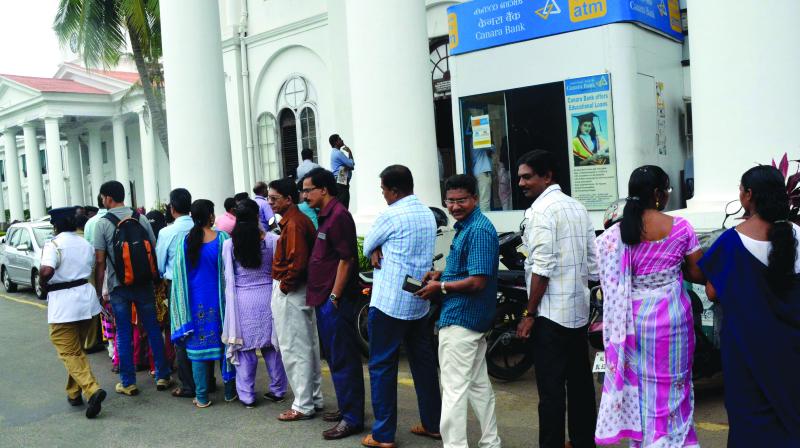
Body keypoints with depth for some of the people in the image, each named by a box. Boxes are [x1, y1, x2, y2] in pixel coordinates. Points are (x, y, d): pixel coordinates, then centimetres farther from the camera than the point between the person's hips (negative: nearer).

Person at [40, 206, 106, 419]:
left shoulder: (53, 244, -12)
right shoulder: (86, 244, 10)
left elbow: (47, 271, -25)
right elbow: (93, 269, 9)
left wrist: (44, 285, -7)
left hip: (62, 303, -6)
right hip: (86, 298, 7)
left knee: (70, 353, -1)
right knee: (77, 349, 20)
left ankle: (92, 390, -19)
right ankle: (74, 392, 28)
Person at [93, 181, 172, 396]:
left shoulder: (103, 224, -6)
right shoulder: (141, 219, 2)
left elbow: (100, 261, -7)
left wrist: (98, 291, -1)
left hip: (118, 286, -2)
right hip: (144, 283, 2)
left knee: (123, 334, 6)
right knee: (153, 330, 10)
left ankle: (128, 382, 12)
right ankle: (162, 376, 15)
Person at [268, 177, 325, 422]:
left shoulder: (293, 224, -19)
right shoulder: (300, 219, 13)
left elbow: (297, 263, -26)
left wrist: (284, 285, -14)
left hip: (289, 293, -10)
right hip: (299, 291, 10)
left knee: (294, 350, -2)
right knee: (307, 346, 15)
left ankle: (303, 405, 6)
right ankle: (314, 398, 26)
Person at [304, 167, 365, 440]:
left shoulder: (338, 216, -15)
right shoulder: (325, 216, 15)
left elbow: (346, 259, -19)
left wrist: (334, 297, -19)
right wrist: (321, 297, 17)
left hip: (335, 301, -10)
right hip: (324, 299, 10)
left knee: (342, 359, -3)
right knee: (334, 357, 17)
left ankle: (352, 419, 5)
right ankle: (347, 408, 29)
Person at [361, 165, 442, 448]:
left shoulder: (391, 216, -14)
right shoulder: (428, 213, 11)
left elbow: (366, 246, -1)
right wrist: (380, 251, -1)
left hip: (389, 303, -8)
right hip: (420, 302, 8)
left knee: (382, 367, 1)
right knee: (424, 363, 14)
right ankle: (433, 424, 22)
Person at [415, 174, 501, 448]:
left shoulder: (478, 230, -18)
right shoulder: (465, 226, 14)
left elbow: (477, 281, -23)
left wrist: (441, 287, -12)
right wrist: (442, 274, 10)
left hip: (460, 319, -11)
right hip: (474, 319, 11)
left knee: (454, 389, -6)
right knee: (478, 384, 18)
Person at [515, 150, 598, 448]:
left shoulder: (541, 210, -12)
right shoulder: (578, 208, 12)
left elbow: (542, 268, -18)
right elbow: (593, 263, 13)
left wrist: (529, 314, -12)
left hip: (551, 313, -8)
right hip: (579, 311, 9)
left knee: (551, 387, -3)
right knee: (580, 382, 15)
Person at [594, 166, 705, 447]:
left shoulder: (616, 232, -5)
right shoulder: (680, 228, -10)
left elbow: (610, 278, 0)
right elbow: (698, 275, -4)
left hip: (633, 318, 2)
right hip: (671, 316, -2)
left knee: (639, 383, 16)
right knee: (670, 385, 13)